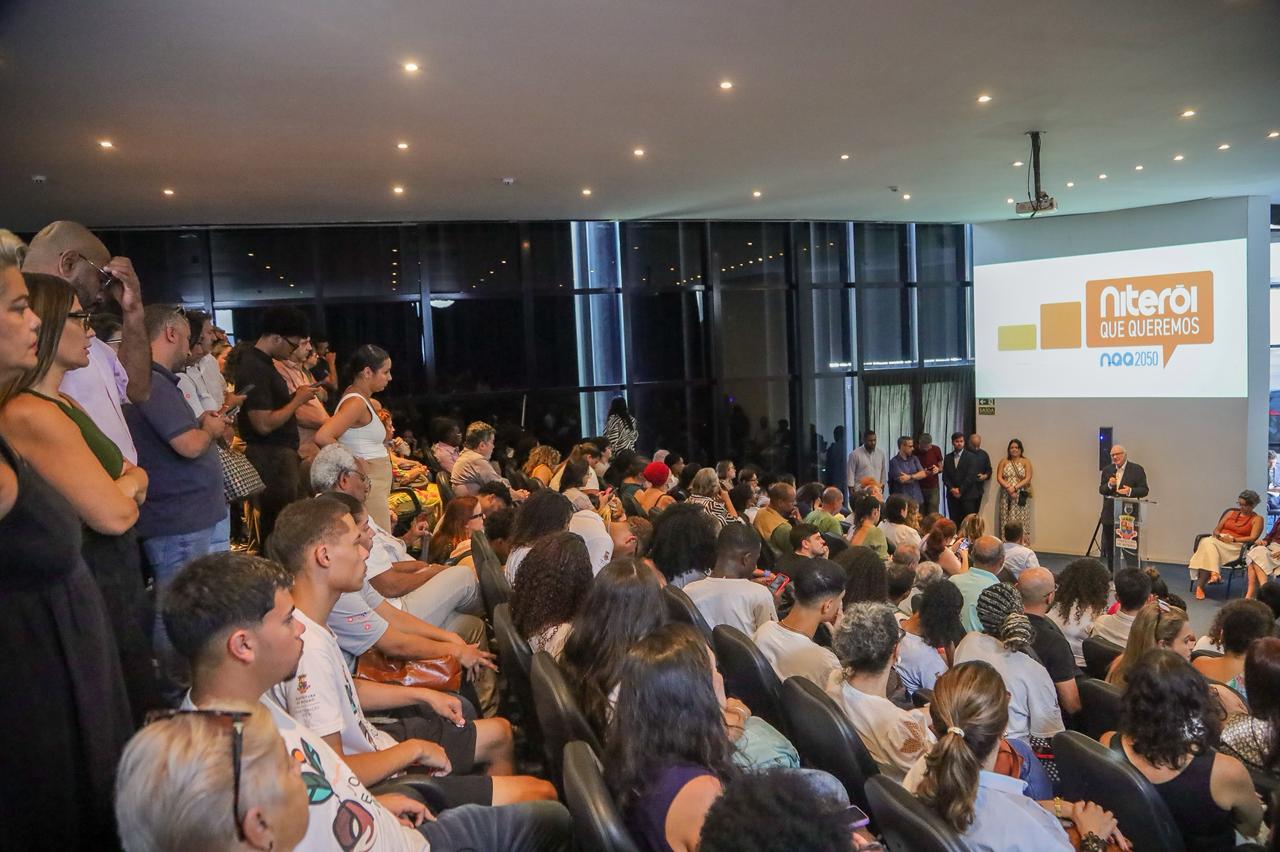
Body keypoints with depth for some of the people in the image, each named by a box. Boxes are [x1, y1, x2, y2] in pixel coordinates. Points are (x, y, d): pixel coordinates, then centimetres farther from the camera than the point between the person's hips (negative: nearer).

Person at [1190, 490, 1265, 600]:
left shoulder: (1257, 519, 10)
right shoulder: (1231, 513, 22)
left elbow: (1253, 538, -3)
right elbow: (1216, 530, 19)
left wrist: (1232, 539, -13)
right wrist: (1219, 536, -4)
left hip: (1237, 546, -4)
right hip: (1219, 541, 4)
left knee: (1209, 547, -34)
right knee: (1207, 542, -33)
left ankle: (1200, 586, -38)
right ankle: (1213, 573, -46)